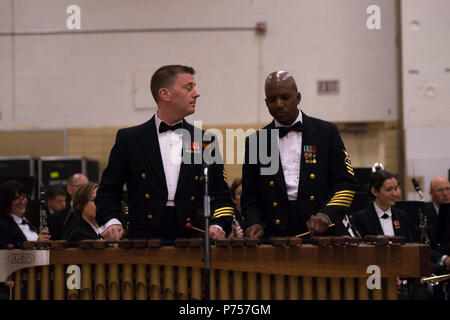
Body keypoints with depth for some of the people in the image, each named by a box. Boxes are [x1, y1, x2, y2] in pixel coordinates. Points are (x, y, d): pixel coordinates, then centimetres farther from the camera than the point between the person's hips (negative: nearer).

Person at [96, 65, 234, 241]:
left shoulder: (206, 142, 13)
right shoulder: (129, 139, 8)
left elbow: (221, 195, 13)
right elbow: (108, 191, 11)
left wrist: (218, 226, -6)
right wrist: (110, 222, -7)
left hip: (192, 240, 3)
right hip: (143, 238, -3)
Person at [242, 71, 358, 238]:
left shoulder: (327, 132, 9)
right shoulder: (255, 141, 12)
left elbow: (345, 184, 6)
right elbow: (250, 195, 15)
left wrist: (326, 215, -11)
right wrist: (254, 224, -5)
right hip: (274, 236, 1)